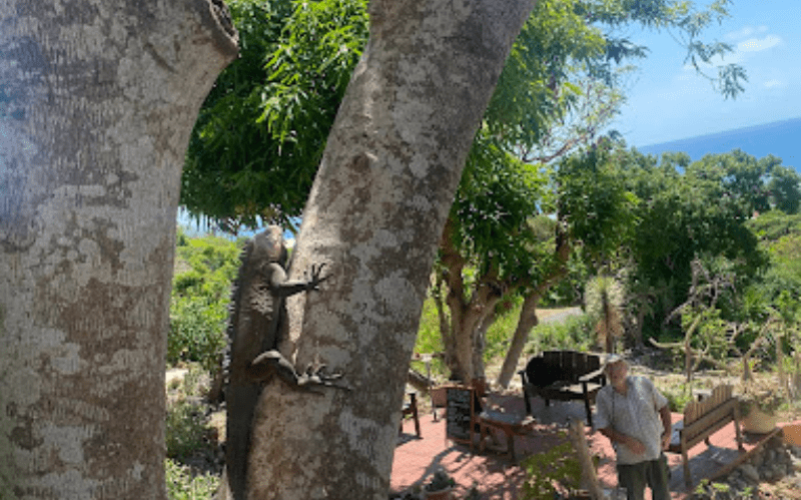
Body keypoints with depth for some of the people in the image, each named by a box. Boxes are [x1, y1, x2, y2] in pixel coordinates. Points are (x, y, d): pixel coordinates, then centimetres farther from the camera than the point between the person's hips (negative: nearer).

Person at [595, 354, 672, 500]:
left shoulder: (643, 384, -2)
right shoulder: (603, 396, -7)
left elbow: (663, 407, 9)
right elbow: (602, 427, -7)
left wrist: (667, 433, -1)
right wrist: (627, 441, -17)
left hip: (655, 450, 2)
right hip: (629, 457, -1)